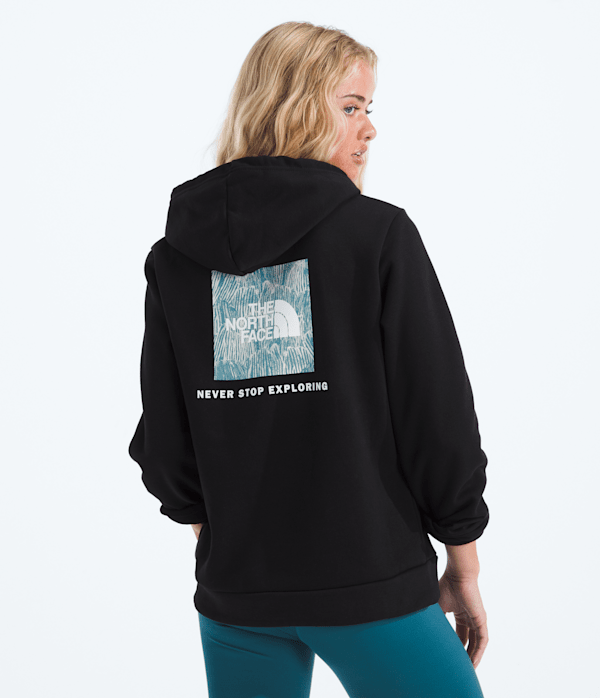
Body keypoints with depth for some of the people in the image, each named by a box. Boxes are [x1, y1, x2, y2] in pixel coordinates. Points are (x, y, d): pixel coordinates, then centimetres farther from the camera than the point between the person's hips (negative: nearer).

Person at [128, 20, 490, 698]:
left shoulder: (174, 254, 3)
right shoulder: (378, 234, -9)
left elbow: (163, 436, 6)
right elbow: (439, 410, -8)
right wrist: (463, 564, 3)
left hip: (234, 585, 5)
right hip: (371, 582, -4)